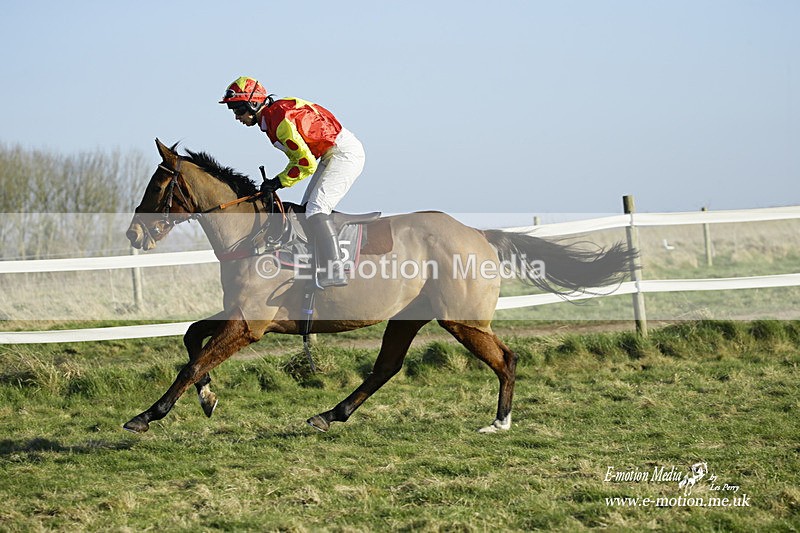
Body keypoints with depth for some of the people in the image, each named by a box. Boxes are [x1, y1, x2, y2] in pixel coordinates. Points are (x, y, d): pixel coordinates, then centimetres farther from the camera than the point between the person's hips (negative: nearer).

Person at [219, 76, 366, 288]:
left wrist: (280, 182, -15)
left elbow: (307, 164, -22)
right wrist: (276, 182, 2)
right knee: (308, 209, 11)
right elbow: (297, 158, 16)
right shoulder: (269, 119, 9)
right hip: (331, 155, 11)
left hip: (345, 153, -11)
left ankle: (334, 273, -22)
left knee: (315, 209, -18)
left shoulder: (282, 120, -23)